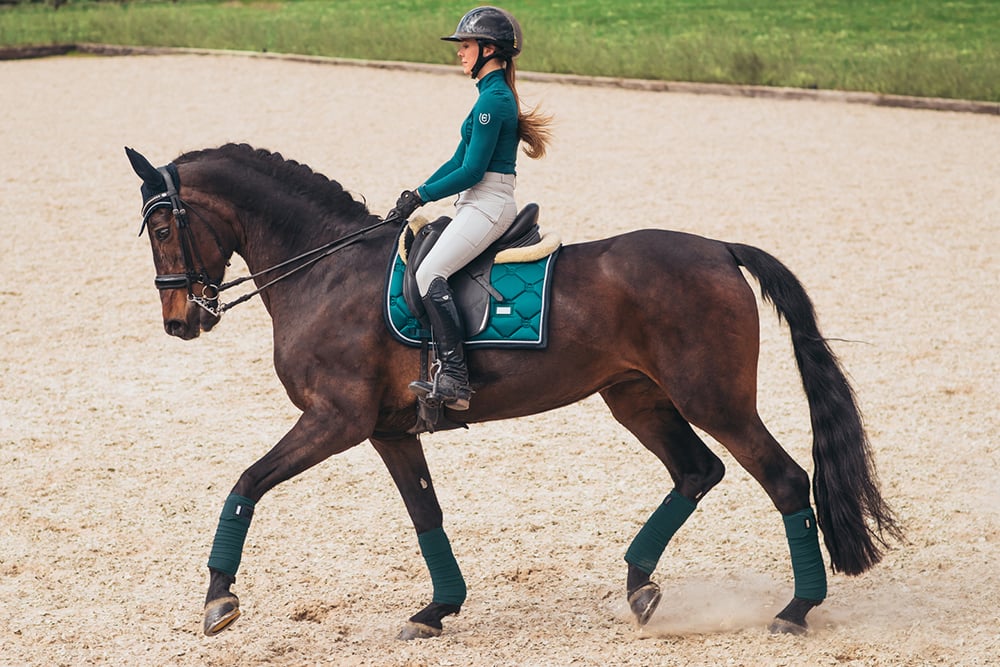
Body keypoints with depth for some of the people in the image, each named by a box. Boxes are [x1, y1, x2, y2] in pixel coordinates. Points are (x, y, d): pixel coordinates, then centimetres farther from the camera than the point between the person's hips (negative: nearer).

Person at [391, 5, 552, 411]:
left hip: (487, 205, -11)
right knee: (427, 272, 10)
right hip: (480, 205, 11)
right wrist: (416, 194, 13)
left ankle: (453, 380, -25)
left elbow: (471, 171, -18)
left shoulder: (493, 100, -15)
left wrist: (421, 196, -10)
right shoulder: (495, 95, 17)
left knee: (430, 274, -22)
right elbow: (459, 162, 21)